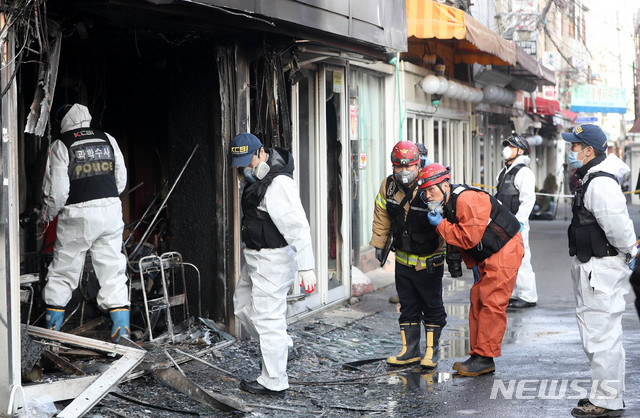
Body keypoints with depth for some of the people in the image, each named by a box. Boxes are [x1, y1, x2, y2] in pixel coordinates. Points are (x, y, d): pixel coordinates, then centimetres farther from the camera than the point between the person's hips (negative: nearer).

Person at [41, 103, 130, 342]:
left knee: (62, 272, 7)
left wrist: (48, 214, 9)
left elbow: (57, 190, -9)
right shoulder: (108, 140, 8)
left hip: (77, 215, -3)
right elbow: (121, 180, 11)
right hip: (111, 210, 3)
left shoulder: (61, 146, -6)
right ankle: (121, 329, 0)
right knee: (113, 271, 6)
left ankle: (51, 331, 13)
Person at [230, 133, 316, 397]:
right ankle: (282, 345, 35)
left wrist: (306, 266, -30)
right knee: (243, 305, 21)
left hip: (273, 259, -11)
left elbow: (297, 226, -27)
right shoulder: (255, 178, 10)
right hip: (256, 257, 11)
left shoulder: (278, 183, -23)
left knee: (267, 317, -5)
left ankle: (274, 383, 3)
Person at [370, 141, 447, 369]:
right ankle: (410, 350, 22)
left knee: (432, 306, 6)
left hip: (429, 262, -5)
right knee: (407, 306, 12)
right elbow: (382, 216, 11)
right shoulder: (388, 186, -6)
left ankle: (432, 350, 17)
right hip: (402, 259, 5)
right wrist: (379, 243, 15)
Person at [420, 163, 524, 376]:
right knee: (478, 300, 7)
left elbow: (469, 238, -27)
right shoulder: (445, 205, 7)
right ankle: (478, 355, 11)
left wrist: (441, 225, -20)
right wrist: (471, 264, 9)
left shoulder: (467, 200, -25)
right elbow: (461, 241, 17)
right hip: (487, 256, 10)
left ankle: (484, 358, -10)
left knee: (491, 302, -12)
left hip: (505, 251, -10)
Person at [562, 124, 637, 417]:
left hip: (601, 269, -12)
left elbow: (617, 224, -26)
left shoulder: (600, 184, -22)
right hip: (590, 267, 12)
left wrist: (629, 251, -11)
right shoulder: (589, 178, 14)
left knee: (601, 334, -7)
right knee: (596, 334, 18)